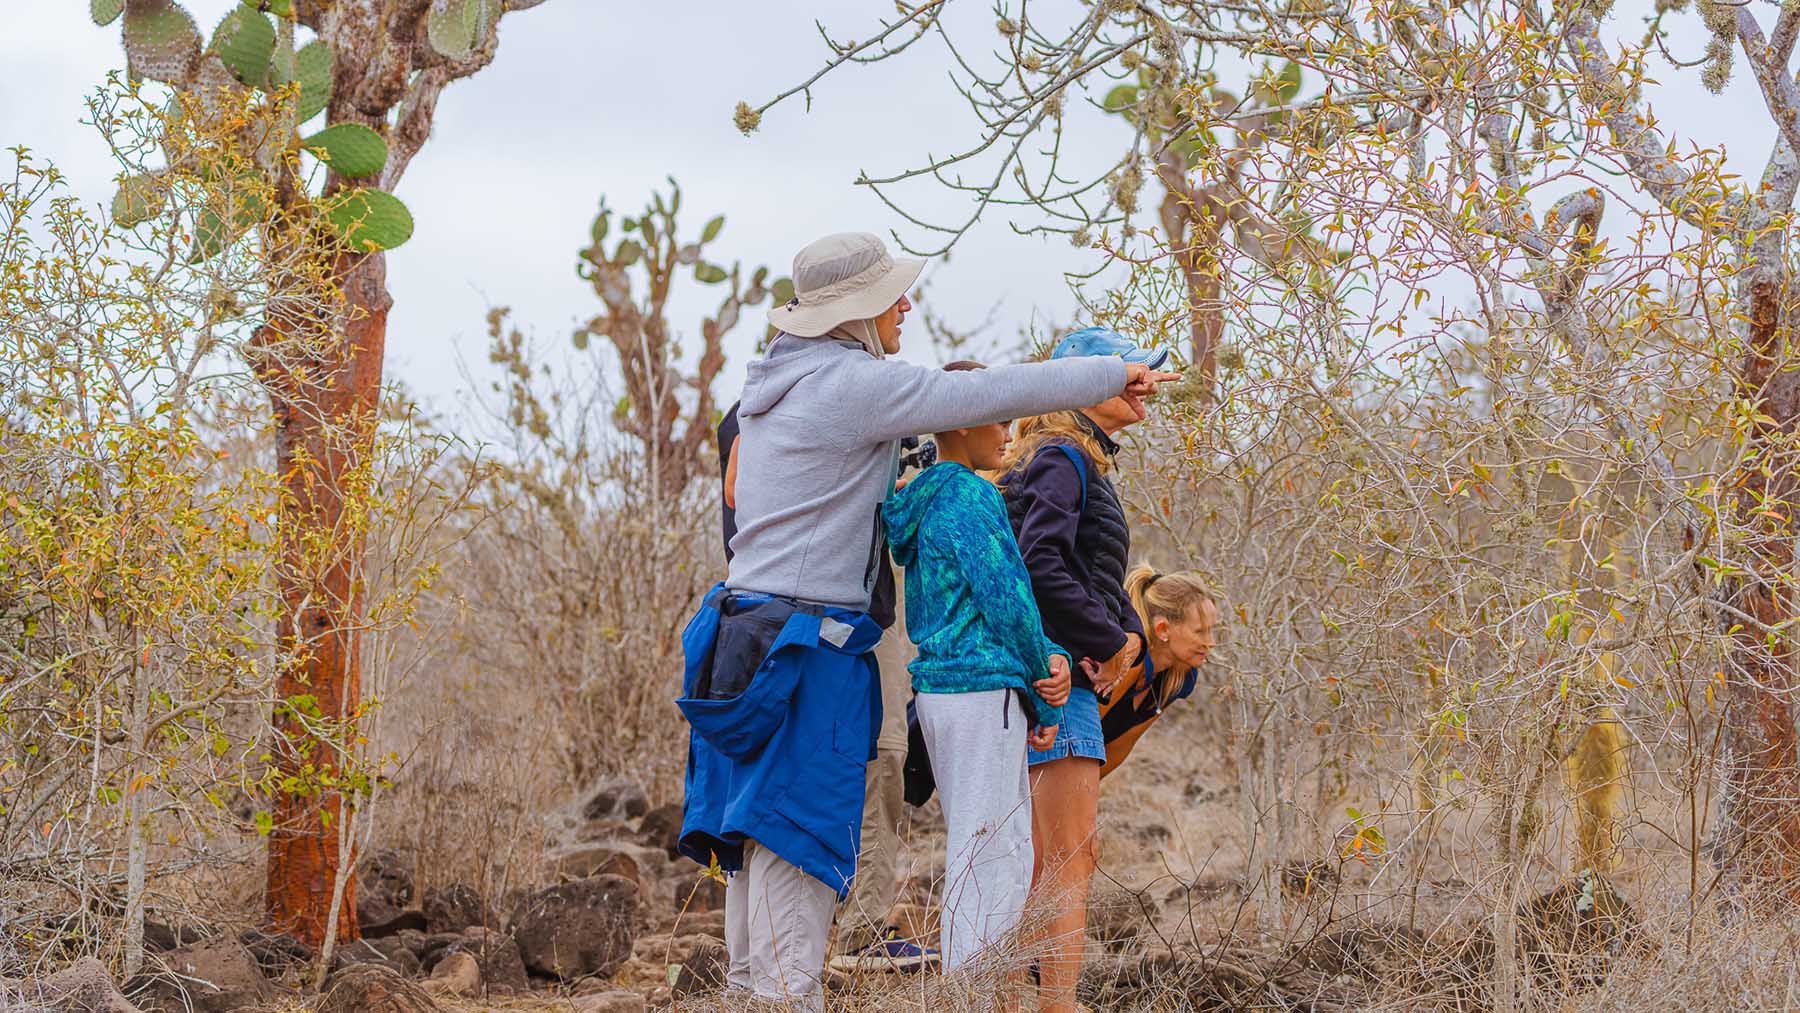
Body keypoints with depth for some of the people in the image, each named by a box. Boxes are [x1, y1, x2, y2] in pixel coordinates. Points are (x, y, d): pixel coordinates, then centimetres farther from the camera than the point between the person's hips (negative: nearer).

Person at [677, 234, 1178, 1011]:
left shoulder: (776, 380, 15)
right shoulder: (855, 381, -12)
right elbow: (994, 395, -11)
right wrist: (1114, 375, -1)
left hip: (748, 624, 9)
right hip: (811, 639, -9)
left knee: (752, 827, 10)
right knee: (798, 831, -6)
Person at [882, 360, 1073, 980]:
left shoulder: (922, 500, 16)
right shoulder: (970, 494, -12)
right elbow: (1005, 597, -15)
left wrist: (1051, 658, 2)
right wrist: (1044, 695, -2)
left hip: (938, 689, 9)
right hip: (983, 690, -9)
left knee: (1006, 855, 16)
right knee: (987, 861, -5)